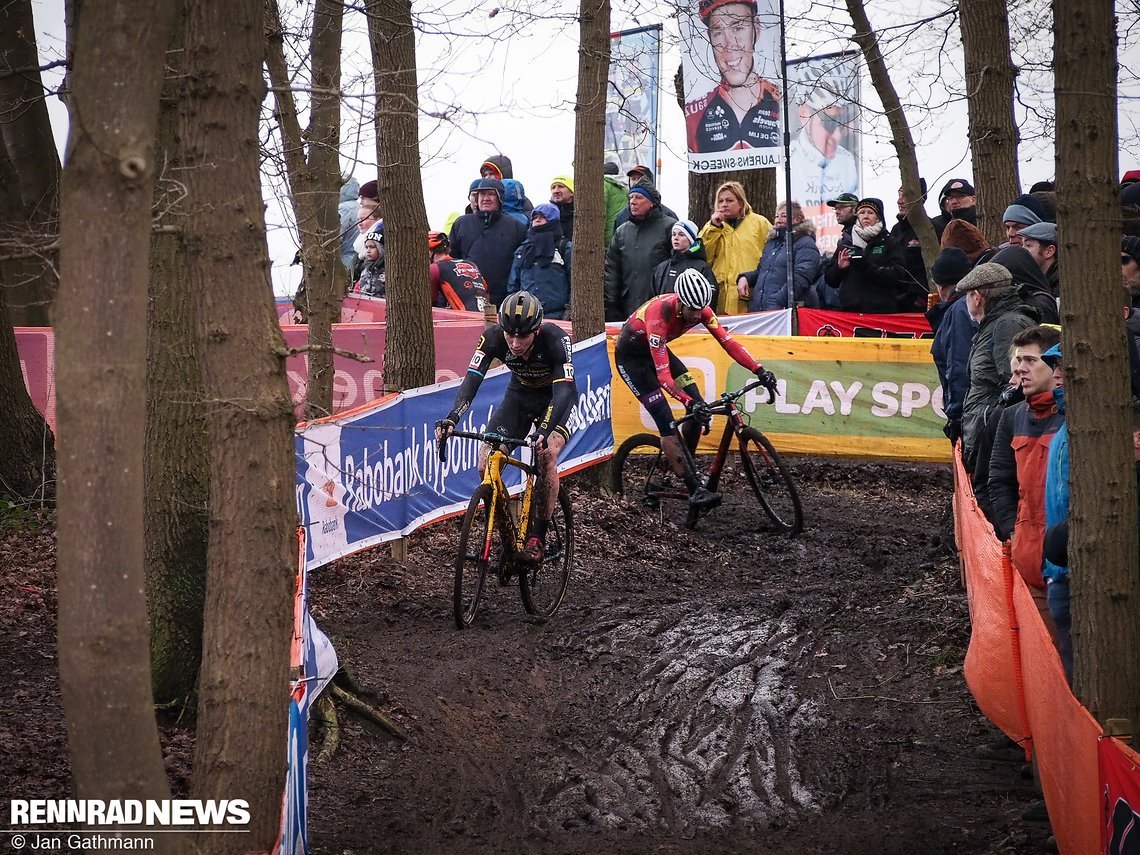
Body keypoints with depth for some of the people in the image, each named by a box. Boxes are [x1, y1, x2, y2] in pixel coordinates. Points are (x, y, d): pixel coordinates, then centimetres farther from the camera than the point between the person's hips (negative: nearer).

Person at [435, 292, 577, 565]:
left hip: (555, 398, -3)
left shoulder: (555, 339, -34)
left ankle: (538, 536, -16)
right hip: (519, 396, 3)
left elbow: (565, 390, -42)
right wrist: (451, 419, -51)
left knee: (547, 452, -30)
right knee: (486, 464, -15)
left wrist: (545, 431, -58)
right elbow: (471, 379, -33)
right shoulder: (493, 338, -26)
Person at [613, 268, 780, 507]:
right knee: (665, 420, -18)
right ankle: (695, 489, -18)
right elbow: (663, 374, -41)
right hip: (631, 355, -7)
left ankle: (684, 466, 14)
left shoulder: (700, 308, -19)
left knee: (699, 406, -6)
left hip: (657, 349, 7)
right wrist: (690, 403, -52)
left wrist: (759, 371, -30)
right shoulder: (659, 314, -38)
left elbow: (728, 341, -19)